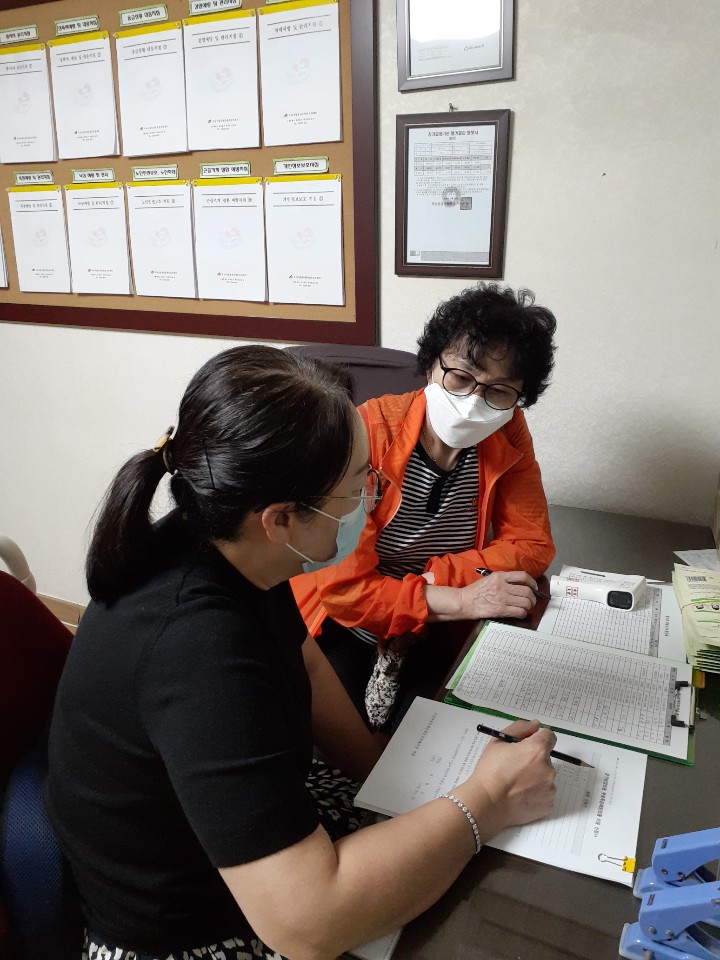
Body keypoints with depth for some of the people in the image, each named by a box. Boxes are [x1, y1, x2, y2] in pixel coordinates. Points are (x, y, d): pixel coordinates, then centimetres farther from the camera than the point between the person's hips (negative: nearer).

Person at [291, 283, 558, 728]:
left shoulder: (508, 436, -5)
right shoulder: (369, 434, -19)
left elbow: (532, 545, -2)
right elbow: (341, 586, -21)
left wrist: (435, 575, -16)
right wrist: (458, 600, -25)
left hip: (437, 637, 3)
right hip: (344, 627, -3)